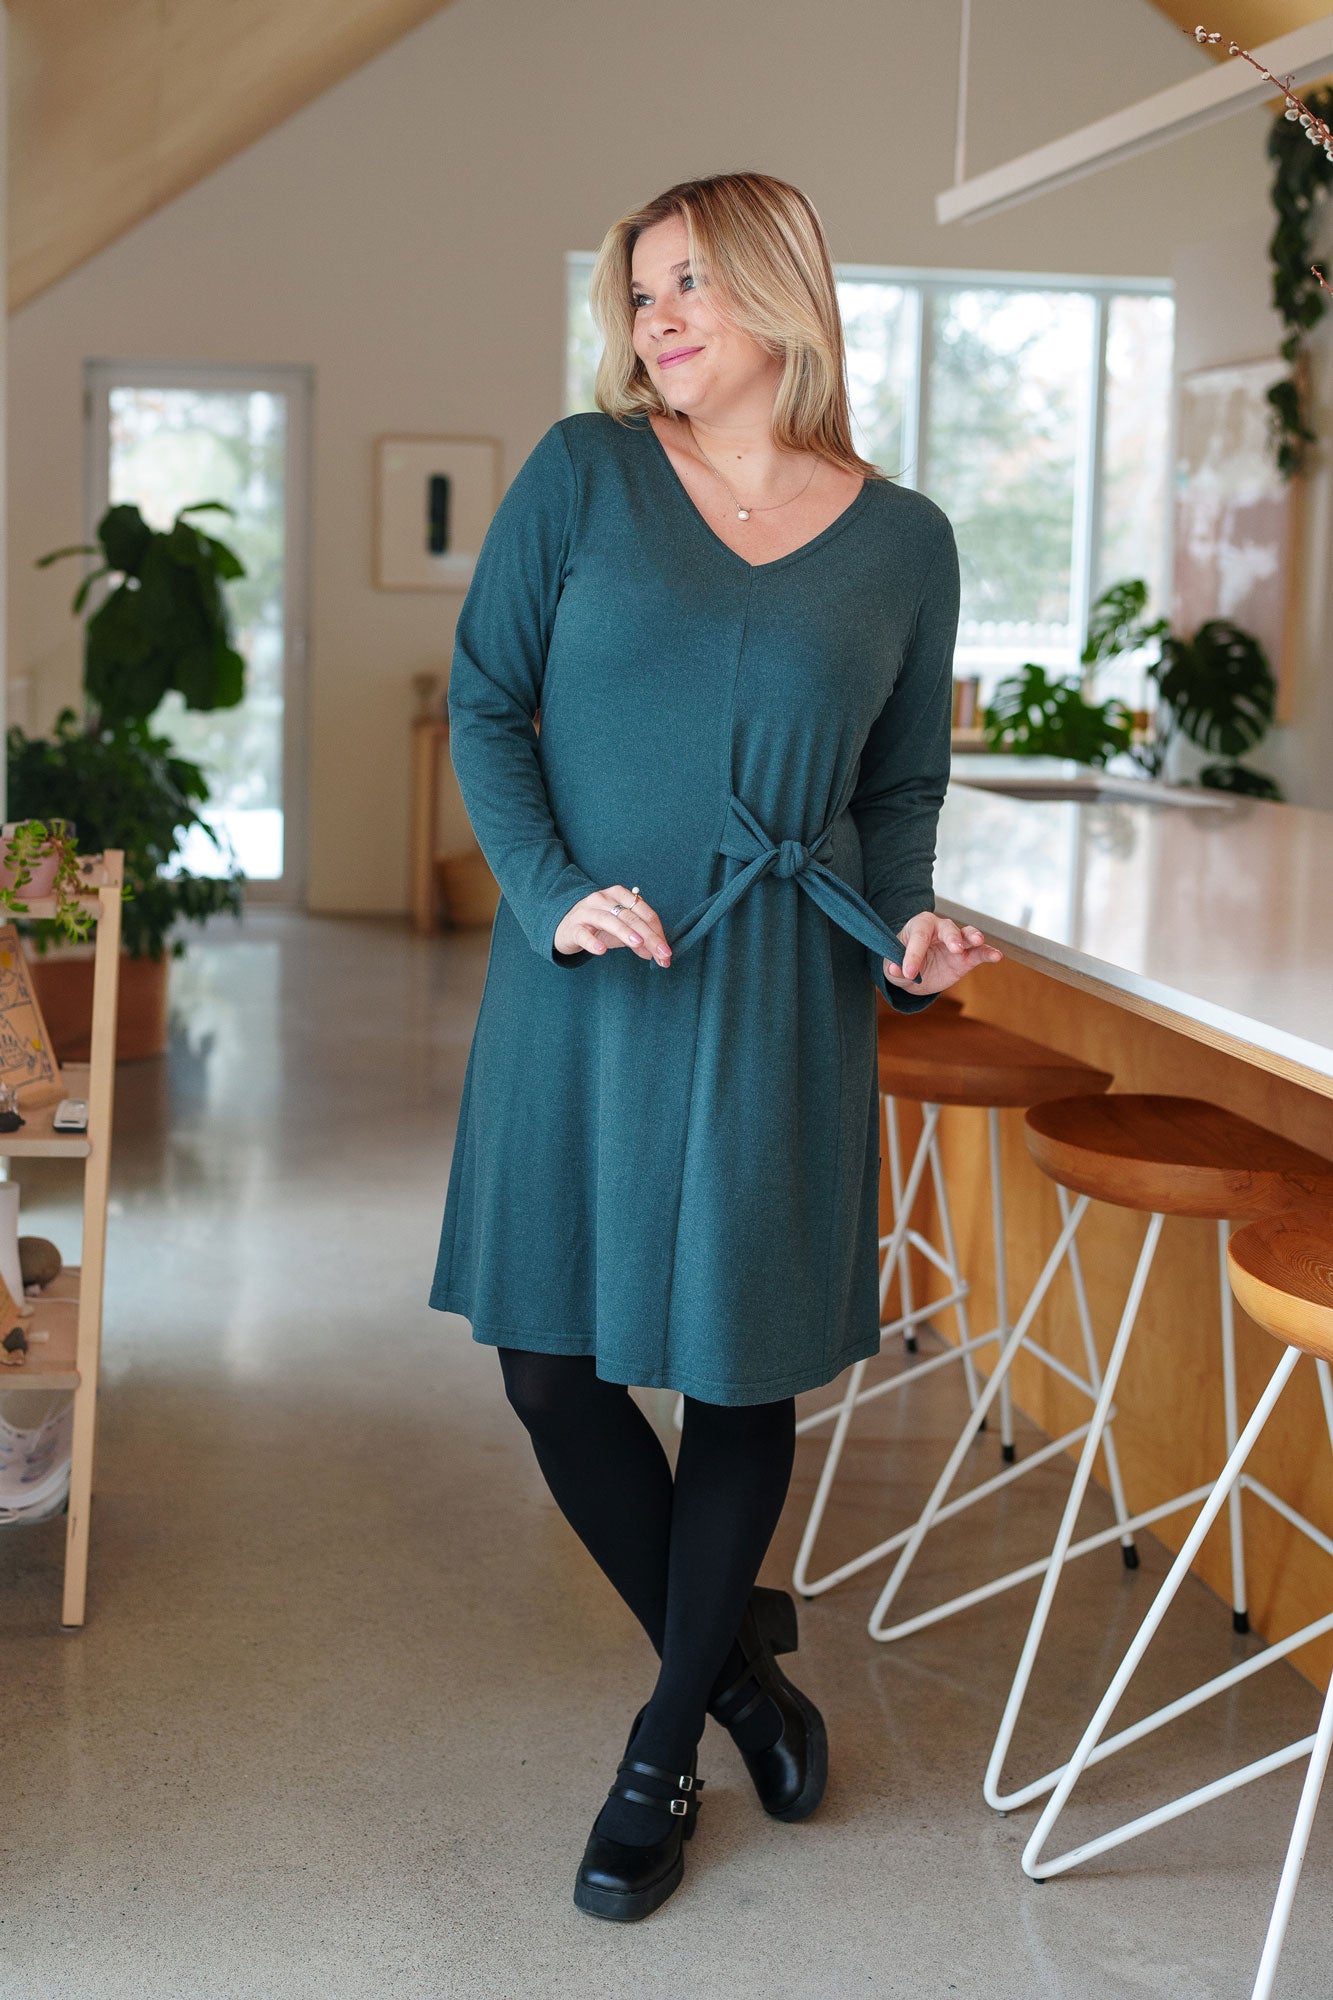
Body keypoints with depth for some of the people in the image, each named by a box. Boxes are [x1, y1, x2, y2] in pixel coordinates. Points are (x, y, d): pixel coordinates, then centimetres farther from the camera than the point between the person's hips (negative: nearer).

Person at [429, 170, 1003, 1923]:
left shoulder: (902, 541, 4)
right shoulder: (582, 475, 0)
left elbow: (902, 784, 13)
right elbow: (485, 704, 0)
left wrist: (906, 928, -5)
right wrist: (555, 894, -14)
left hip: (776, 1004, 0)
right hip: (581, 989, 1)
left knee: (743, 1371, 6)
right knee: (551, 1365, 5)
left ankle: (666, 1745, 26)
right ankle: (731, 1653, 30)